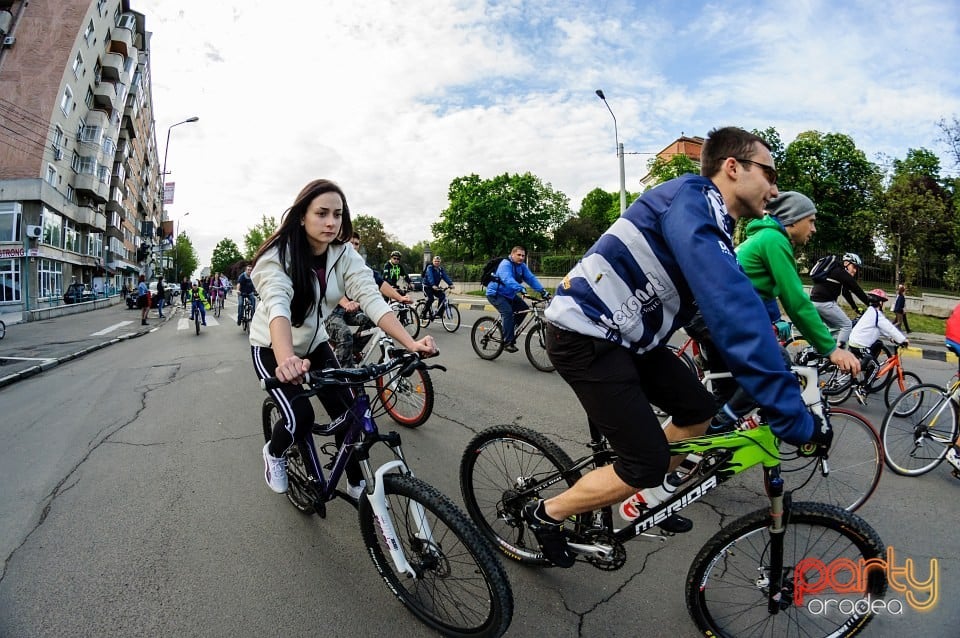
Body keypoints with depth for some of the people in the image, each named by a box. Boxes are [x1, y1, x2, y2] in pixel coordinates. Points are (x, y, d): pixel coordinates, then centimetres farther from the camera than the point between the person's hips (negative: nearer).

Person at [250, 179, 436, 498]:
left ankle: (357, 484, 16)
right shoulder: (278, 254, -25)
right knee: (300, 418, -20)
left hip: (314, 344, 4)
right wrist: (286, 360, -62)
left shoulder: (345, 255, -13)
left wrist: (411, 343, -42)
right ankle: (273, 452, 16)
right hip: (272, 348, -4)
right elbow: (277, 305, -42)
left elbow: (372, 299, -26)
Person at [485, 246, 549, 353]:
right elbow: (508, 279, -41)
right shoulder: (505, 264, -24)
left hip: (509, 294, 8)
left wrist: (542, 290, -22)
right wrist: (521, 288, -56)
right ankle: (508, 342, -21)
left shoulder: (522, 266, 0)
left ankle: (511, 330, 14)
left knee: (524, 308, -3)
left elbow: (531, 278, -9)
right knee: (508, 312, -27)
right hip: (495, 294, -8)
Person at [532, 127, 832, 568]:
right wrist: (793, 418, -28)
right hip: (584, 336, -10)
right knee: (646, 465, -7)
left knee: (699, 412, 14)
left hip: (622, 336, 10)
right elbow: (732, 309, -29)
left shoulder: (712, 223, 13)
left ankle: (645, 497, 34)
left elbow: (740, 302, 23)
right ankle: (546, 514, 14)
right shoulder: (693, 200, -19)